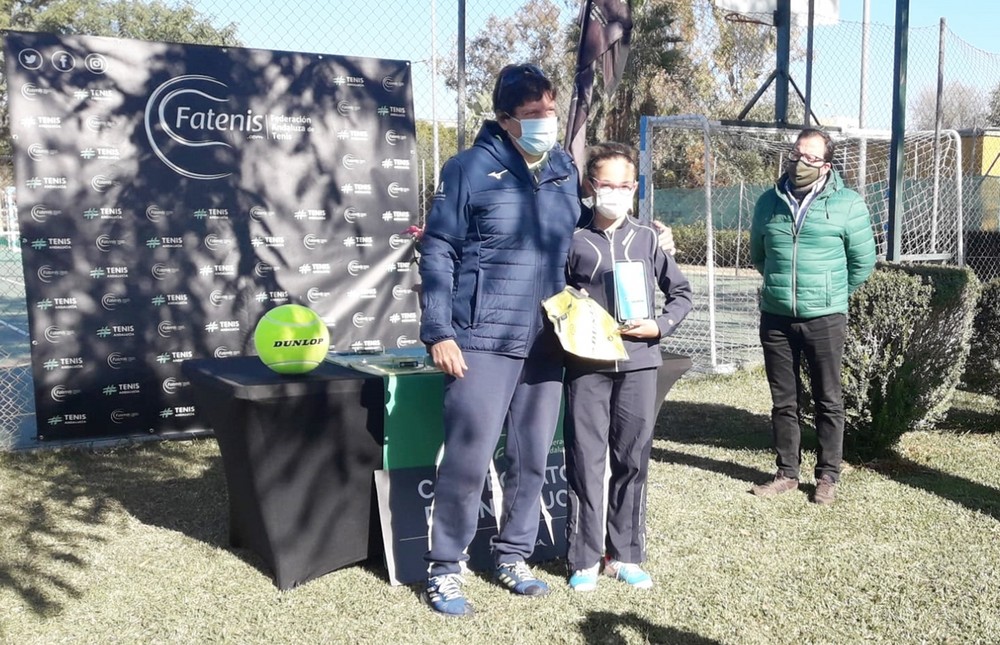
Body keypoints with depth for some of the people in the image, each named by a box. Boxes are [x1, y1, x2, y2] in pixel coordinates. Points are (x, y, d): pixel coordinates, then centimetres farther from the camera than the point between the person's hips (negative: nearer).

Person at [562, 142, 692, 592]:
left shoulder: (648, 238, 7)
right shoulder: (573, 240, 2)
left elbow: (681, 292, 12)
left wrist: (660, 326, -4)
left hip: (639, 363, 2)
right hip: (587, 365, -2)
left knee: (633, 460, 7)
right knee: (585, 460, 1)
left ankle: (626, 555, 20)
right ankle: (584, 559, 13)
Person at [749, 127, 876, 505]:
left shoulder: (847, 204, -4)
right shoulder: (769, 202, 6)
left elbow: (863, 261, 2)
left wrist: (833, 293, 10)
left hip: (824, 318, -3)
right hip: (775, 317, 3)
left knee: (828, 401, 6)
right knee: (783, 400, 11)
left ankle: (828, 477, 18)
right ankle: (787, 473, 23)